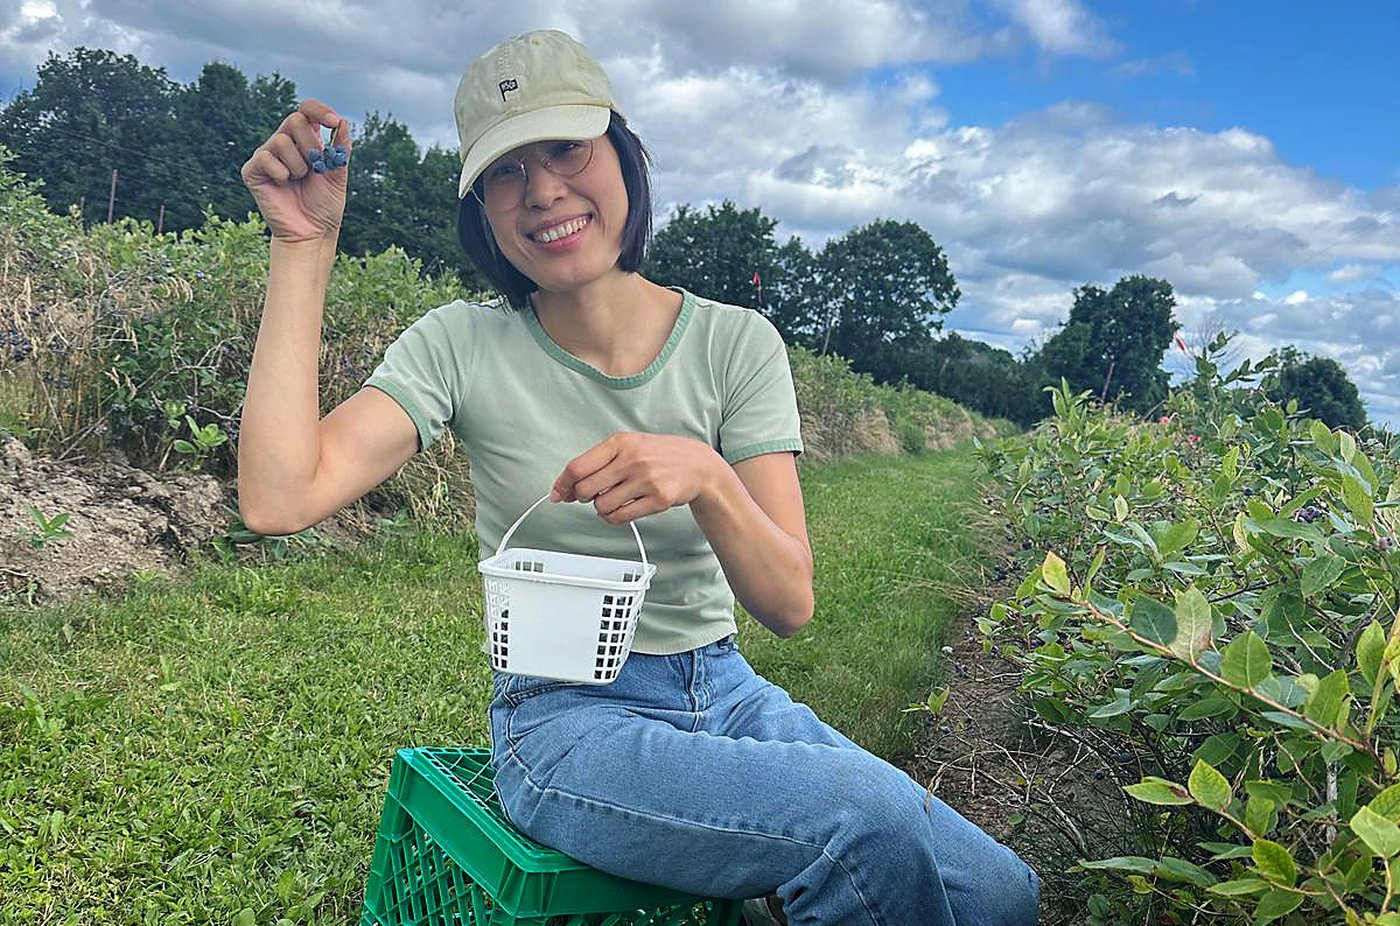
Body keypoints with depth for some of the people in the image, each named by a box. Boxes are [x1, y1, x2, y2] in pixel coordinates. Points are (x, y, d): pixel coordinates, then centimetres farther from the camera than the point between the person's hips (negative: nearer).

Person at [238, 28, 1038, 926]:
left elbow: (790, 604, -7)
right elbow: (280, 498, -19)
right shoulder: (460, 347, -3)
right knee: (875, 826, -27)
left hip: (728, 696, 3)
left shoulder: (736, 343, -1)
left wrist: (706, 478, -27)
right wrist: (306, 246, -14)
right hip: (565, 720, -2)